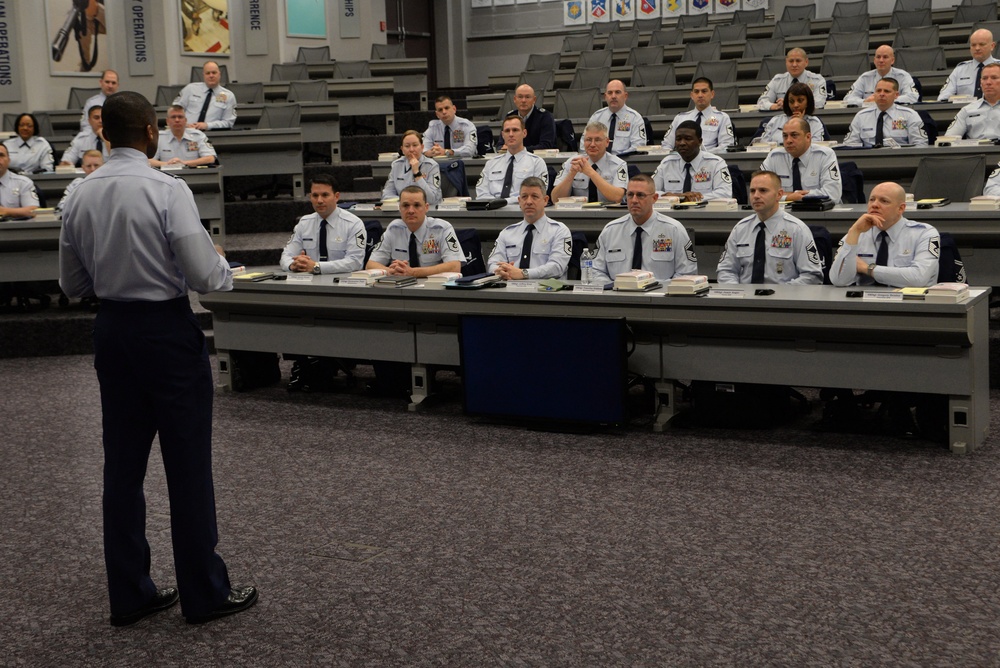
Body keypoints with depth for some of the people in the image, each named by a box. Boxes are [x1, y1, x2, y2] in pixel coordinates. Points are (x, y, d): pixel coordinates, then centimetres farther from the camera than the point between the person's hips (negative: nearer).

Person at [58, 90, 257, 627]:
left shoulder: (80, 195, 3)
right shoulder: (167, 190, -16)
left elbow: (72, 284, 9)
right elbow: (205, 275, -19)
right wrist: (226, 269, 1)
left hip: (111, 330, 6)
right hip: (167, 329, -6)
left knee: (122, 463, 12)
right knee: (188, 464, 3)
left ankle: (129, 594, 21)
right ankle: (204, 593, 13)